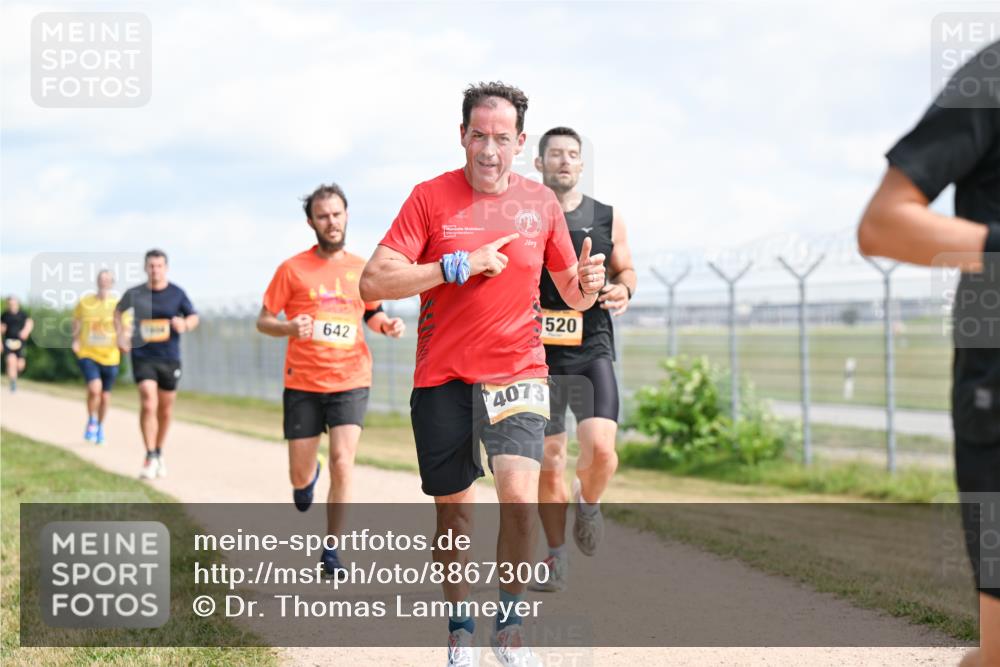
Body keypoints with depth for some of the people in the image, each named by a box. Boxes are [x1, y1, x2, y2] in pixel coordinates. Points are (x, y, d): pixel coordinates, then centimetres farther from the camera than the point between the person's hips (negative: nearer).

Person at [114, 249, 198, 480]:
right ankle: (150, 458, -14)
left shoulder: (177, 294, -2)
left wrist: (185, 325, -15)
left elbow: (194, 316, 8)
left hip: (170, 358, 2)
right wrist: (121, 336, 4)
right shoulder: (134, 294, -1)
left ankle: (159, 454, 30)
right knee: (148, 404, -17)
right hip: (143, 357, -1)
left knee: (165, 410, 11)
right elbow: (118, 312, 17)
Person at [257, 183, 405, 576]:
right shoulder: (292, 269, -1)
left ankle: (331, 551, -3)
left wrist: (386, 324, 2)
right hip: (303, 384, -1)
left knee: (342, 462, -16)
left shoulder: (361, 269, 8)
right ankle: (308, 476, 44)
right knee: (300, 478, 4)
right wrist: (289, 328, -18)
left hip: (350, 382, 1)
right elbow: (263, 321, 3)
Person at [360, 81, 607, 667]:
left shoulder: (541, 202, 5)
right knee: (453, 508, 7)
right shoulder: (431, 197, -3)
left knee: (520, 494, -19)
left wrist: (589, 284, -9)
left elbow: (573, 294, 15)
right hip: (442, 378, 0)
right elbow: (374, 282, -11)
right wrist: (461, 264, -17)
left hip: (518, 371, 0)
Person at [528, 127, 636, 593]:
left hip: (592, 350, 0)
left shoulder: (607, 219, 6)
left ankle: (587, 502, 16)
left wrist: (623, 290, -4)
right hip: (538, 354, 0)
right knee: (548, 461, 4)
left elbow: (625, 269, 18)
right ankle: (556, 558, 20)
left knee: (600, 448, -19)